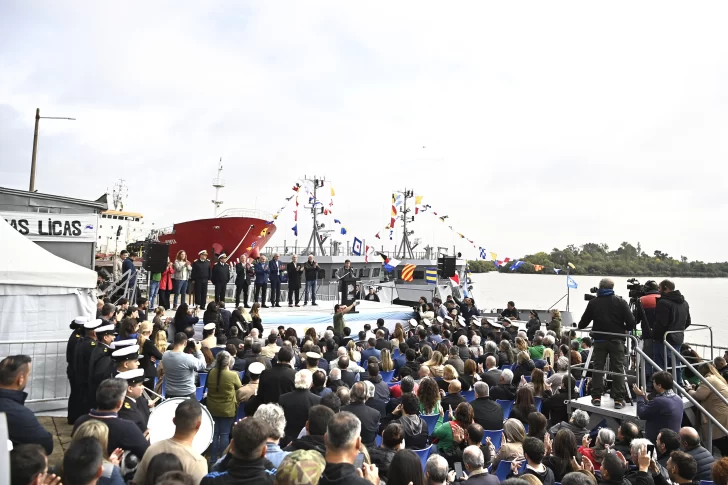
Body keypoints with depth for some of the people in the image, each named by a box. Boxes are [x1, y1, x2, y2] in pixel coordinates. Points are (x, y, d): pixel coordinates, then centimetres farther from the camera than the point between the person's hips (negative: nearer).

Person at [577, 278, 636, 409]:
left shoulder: (593, 302, 1)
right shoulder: (620, 302, -3)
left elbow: (583, 323, 5)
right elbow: (631, 322, -9)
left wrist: (580, 326, 27)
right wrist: (625, 329, 12)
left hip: (600, 339, 1)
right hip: (616, 340, -1)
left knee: (597, 368, 8)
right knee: (618, 369, 5)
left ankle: (596, 397, 8)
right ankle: (618, 399, 4)